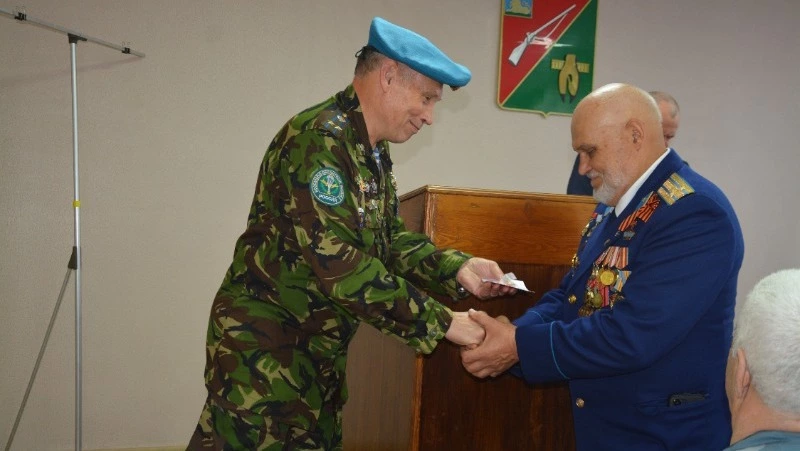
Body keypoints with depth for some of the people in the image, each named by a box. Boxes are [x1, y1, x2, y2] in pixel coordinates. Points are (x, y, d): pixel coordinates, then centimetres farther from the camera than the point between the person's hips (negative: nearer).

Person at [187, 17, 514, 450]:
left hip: (321, 349, 9)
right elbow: (339, 265, -29)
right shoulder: (319, 138, -21)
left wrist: (456, 268, -6)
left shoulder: (374, 153, 10)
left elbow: (390, 240, 11)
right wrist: (439, 322, -23)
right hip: (261, 344, -9)